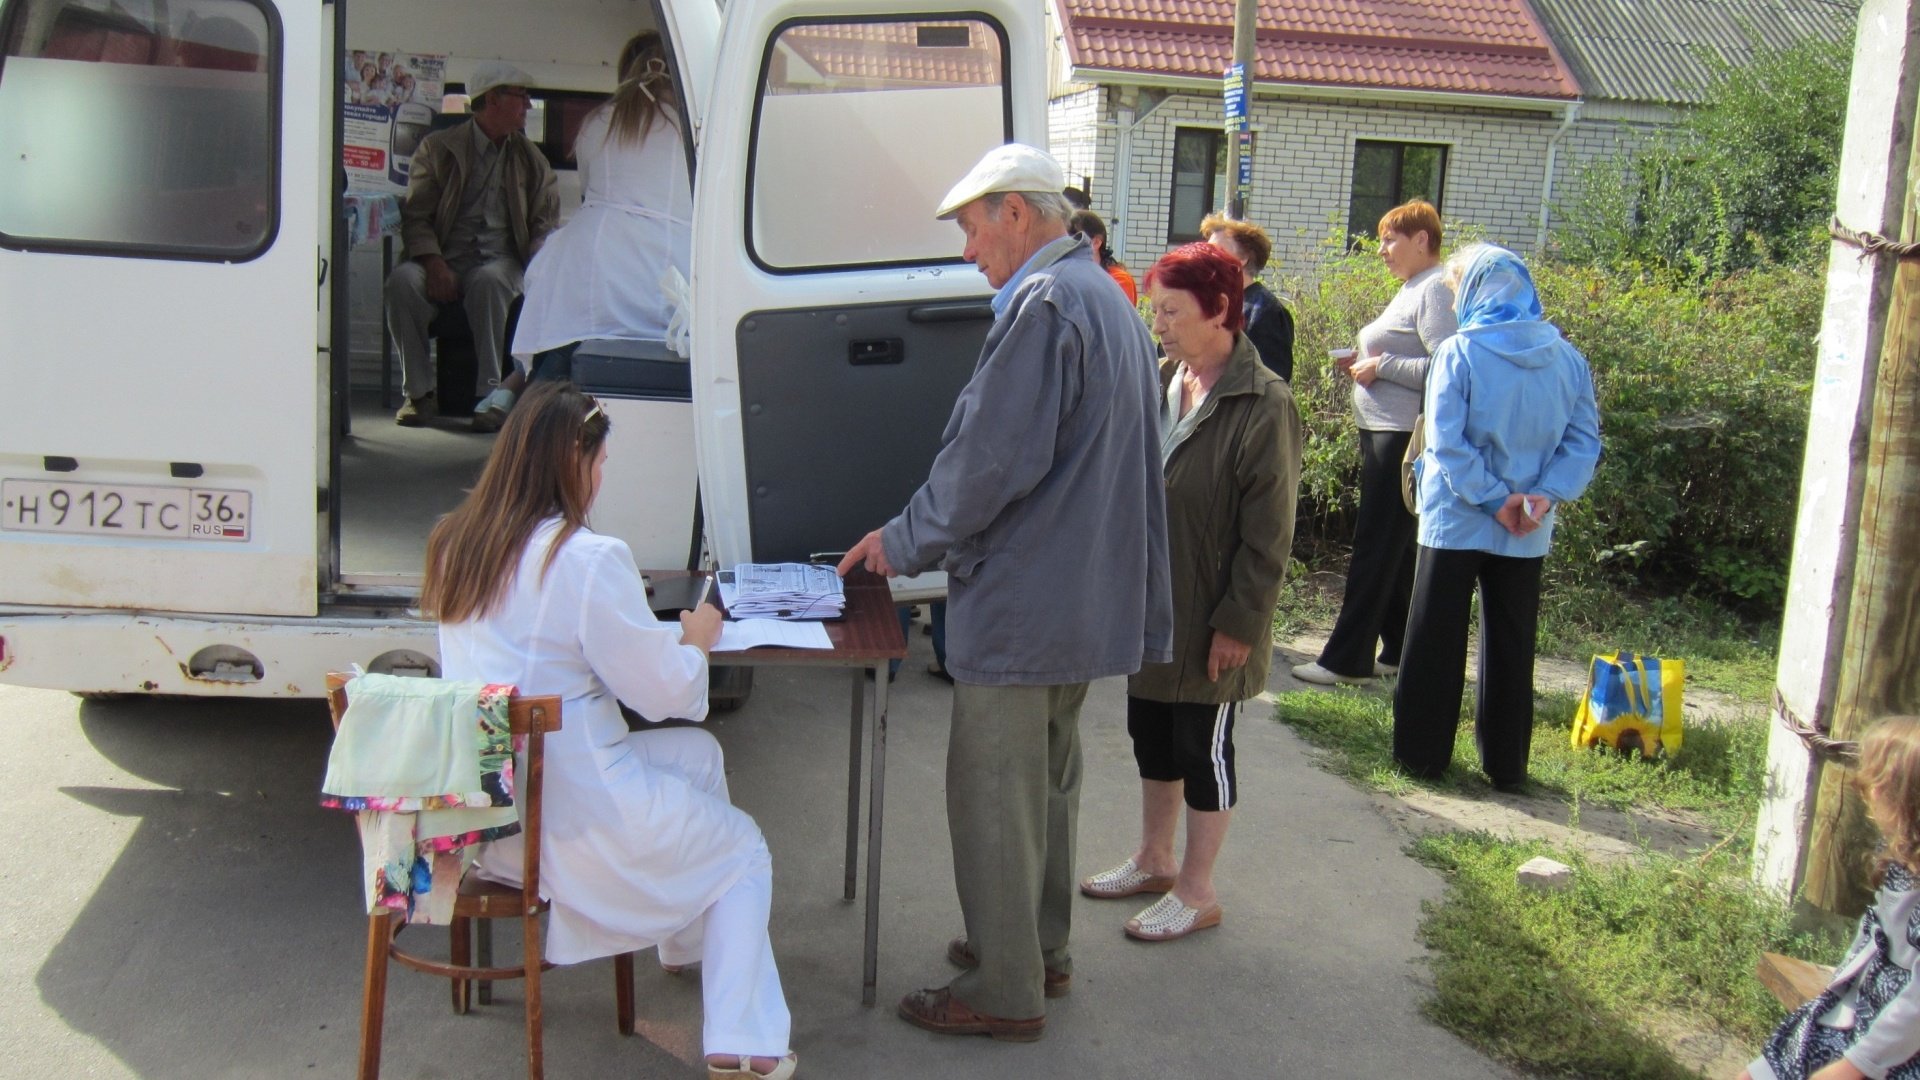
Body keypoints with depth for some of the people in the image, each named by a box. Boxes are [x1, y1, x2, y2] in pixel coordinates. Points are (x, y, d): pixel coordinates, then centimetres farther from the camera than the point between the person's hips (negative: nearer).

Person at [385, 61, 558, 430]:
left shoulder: (532, 160, 16)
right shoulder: (437, 148, 9)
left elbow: (545, 224, 10)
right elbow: (415, 215, 2)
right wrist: (434, 263, -17)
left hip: (499, 262, 0)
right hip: (445, 260, 0)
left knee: (487, 282, -37)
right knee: (402, 280, -32)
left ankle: (490, 394, -30)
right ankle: (418, 391, -20)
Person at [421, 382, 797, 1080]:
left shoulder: (454, 543, 3)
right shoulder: (588, 560, -21)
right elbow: (663, 691, -13)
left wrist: (651, 626, 16)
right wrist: (695, 641, 7)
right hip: (566, 809, -8)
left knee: (699, 755, 26)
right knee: (744, 852, 14)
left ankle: (686, 943, 42)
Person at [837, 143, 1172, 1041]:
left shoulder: (1043, 304, -19)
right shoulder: (1109, 301, 14)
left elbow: (991, 458, -22)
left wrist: (905, 542, -9)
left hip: (1020, 599, -10)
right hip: (1085, 596, 10)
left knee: (992, 791, 0)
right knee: (1049, 779, 20)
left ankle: (1004, 991, 10)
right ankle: (1040, 949, 34)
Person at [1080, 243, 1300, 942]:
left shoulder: (1262, 405, -17)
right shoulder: (1159, 381, 4)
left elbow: (1268, 532, -17)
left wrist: (1240, 622, -16)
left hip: (1209, 616, -7)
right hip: (1149, 605, 7)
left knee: (1202, 747, 5)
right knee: (1151, 734, 18)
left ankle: (1196, 892, 20)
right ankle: (1153, 862, 36)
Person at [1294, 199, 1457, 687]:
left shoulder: (1436, 289, -13)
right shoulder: (1410, 290, 18)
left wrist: (1382, 365, -16)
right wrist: (1365, 364, 9)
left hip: (1405, 436, -10)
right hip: (1381, 431, 10)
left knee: (1376, 546, -6)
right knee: (1393, 547, 14)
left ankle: (1346, 658, -2)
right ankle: (1401, 650, 23)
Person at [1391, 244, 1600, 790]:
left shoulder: (1458, 352, -11)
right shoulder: (1567, 357, 1)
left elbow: (1447, 443, -18)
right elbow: (1584, 441, -3)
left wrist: (1494, 499, -13)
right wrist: (1546, 496, -9)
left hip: (1455, 522, -3)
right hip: (1528, 533, 4)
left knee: (1436, 642, 8)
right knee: (1511, 645, 13)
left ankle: (1422, 752, 15)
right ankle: (1506, 764, 19)